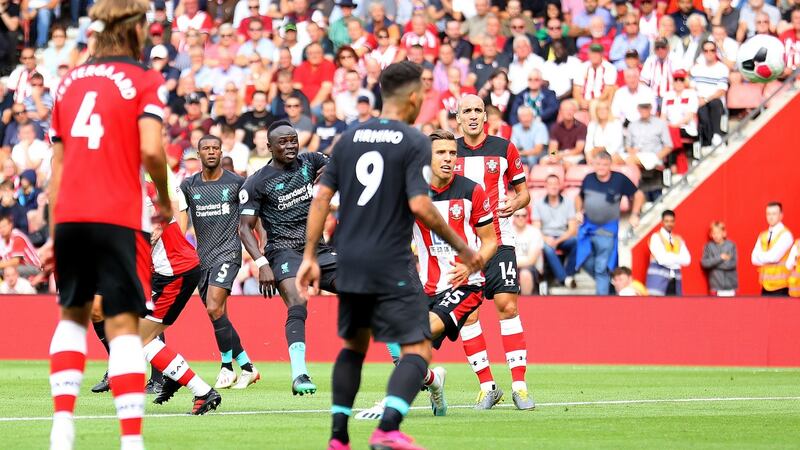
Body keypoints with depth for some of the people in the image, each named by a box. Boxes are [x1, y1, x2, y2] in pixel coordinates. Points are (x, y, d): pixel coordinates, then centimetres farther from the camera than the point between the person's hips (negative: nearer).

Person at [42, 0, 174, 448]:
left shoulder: (71, 82, 15)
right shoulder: (142, 81, 0)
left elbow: (58, 164, 15)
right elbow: (150, 149, -15)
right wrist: (165, 200, 3)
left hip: (70, 215, 5)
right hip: (119, 219, -5)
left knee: (73, 316, 20)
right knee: (124, 325, -5)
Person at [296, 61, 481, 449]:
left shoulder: (349, 139, 9)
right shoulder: (414, 142, -7)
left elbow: (321, 199, 6)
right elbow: (420, 206, -15)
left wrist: (310, 256, 9)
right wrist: (462, 249, -6)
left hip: (350, 266, 6)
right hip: (393, 266, -6)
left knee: (354, 345, 22)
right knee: (417, 349, -4)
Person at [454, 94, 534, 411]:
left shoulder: (504, 148, 5)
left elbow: (523, 191, 11)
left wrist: (515, 203, -10)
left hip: (498, 240, -1)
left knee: (507, 307, -10)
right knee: (467, 313, -4)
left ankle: (519, 385, -7)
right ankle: (487, 386, 5)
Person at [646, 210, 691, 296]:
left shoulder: (678, 240, 15)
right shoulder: (656, 237, -1)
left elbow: (686, 260, 1)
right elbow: (661, 259, -15)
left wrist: (670, 258, -9)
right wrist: (677, 258, -4)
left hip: (675, 281, 5)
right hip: (659, 279, -5)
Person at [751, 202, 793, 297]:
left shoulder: (785, 235, -7)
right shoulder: (763, 236, 13)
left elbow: (774, 257, -16)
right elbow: (754, 259, 5)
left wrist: (761, 256, 1)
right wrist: (767, 257, -9)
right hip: (766, 286, 6)